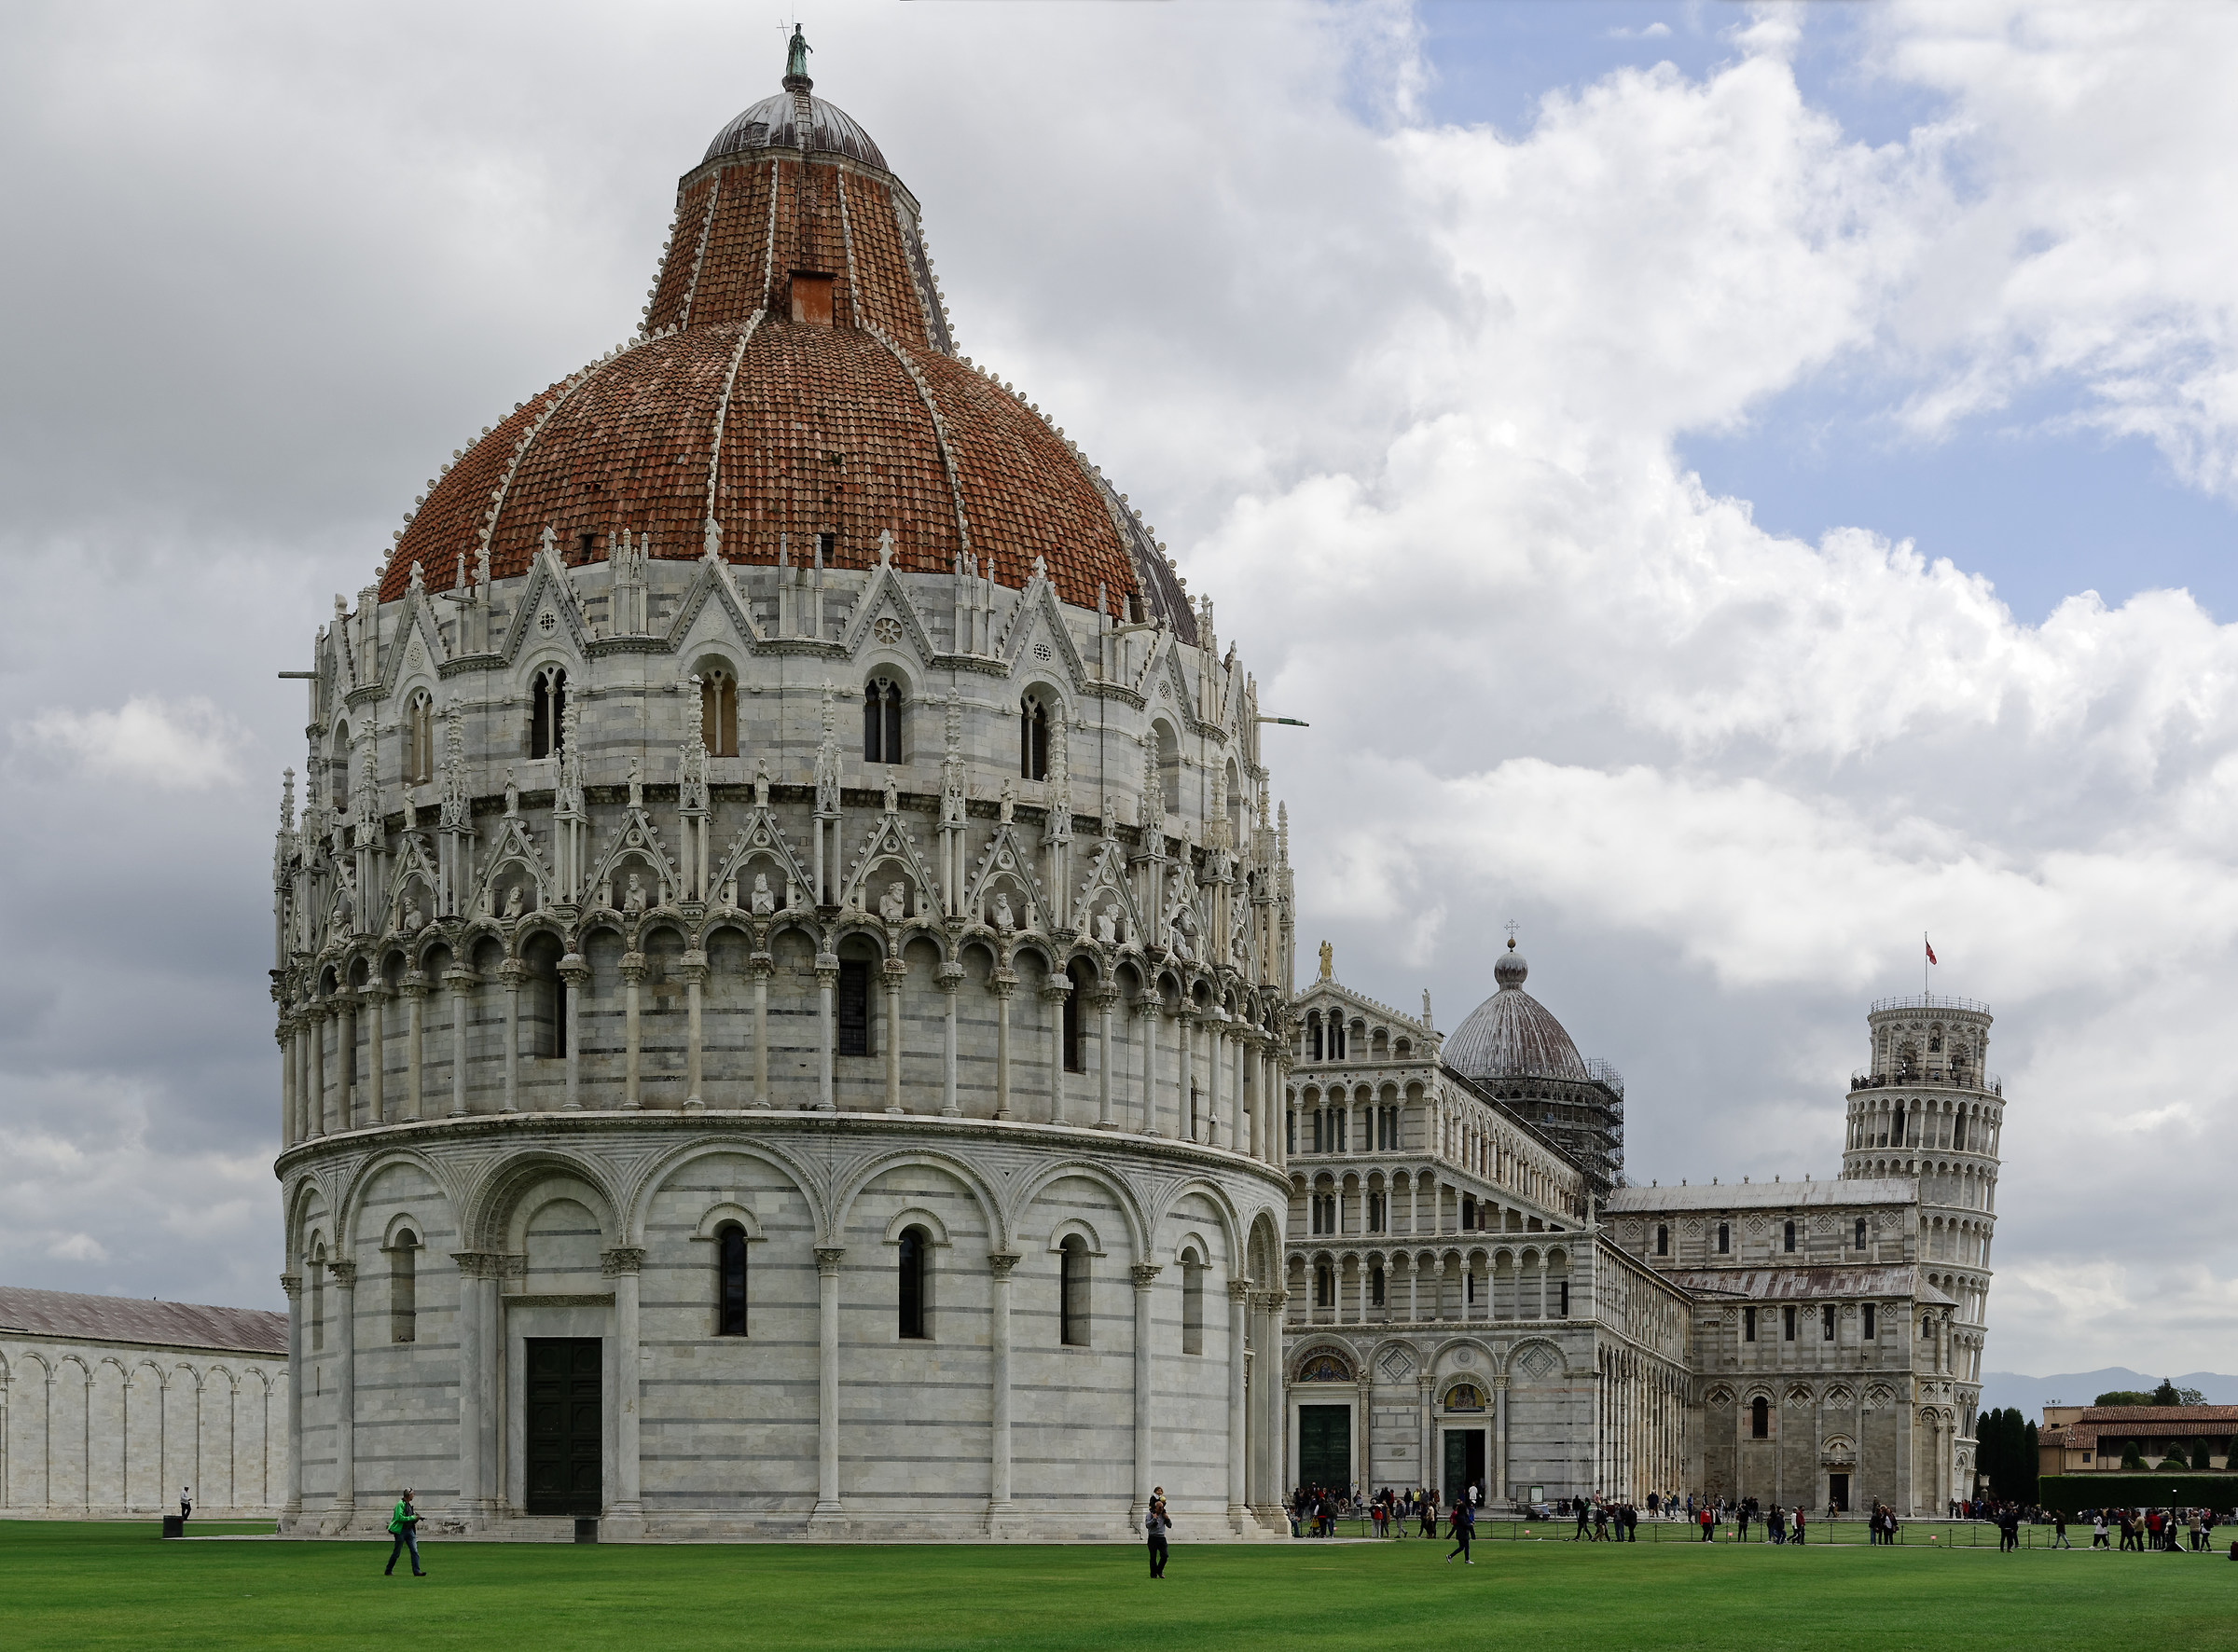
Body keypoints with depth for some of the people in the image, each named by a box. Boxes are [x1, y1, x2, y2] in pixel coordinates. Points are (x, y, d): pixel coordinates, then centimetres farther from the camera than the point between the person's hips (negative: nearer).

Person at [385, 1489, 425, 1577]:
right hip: (400, 1531, -8)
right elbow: (400, 1518, -21)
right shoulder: (400, 1504, -11)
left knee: (415, 1551, -4)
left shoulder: (409, 1505, 17)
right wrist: (412, 1518, -17)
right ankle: (388, 1571, 14)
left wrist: (416, 1518, 4)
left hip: (410, 1531, 8)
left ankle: (416, 1571, -7)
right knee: (396, 1552, 0)